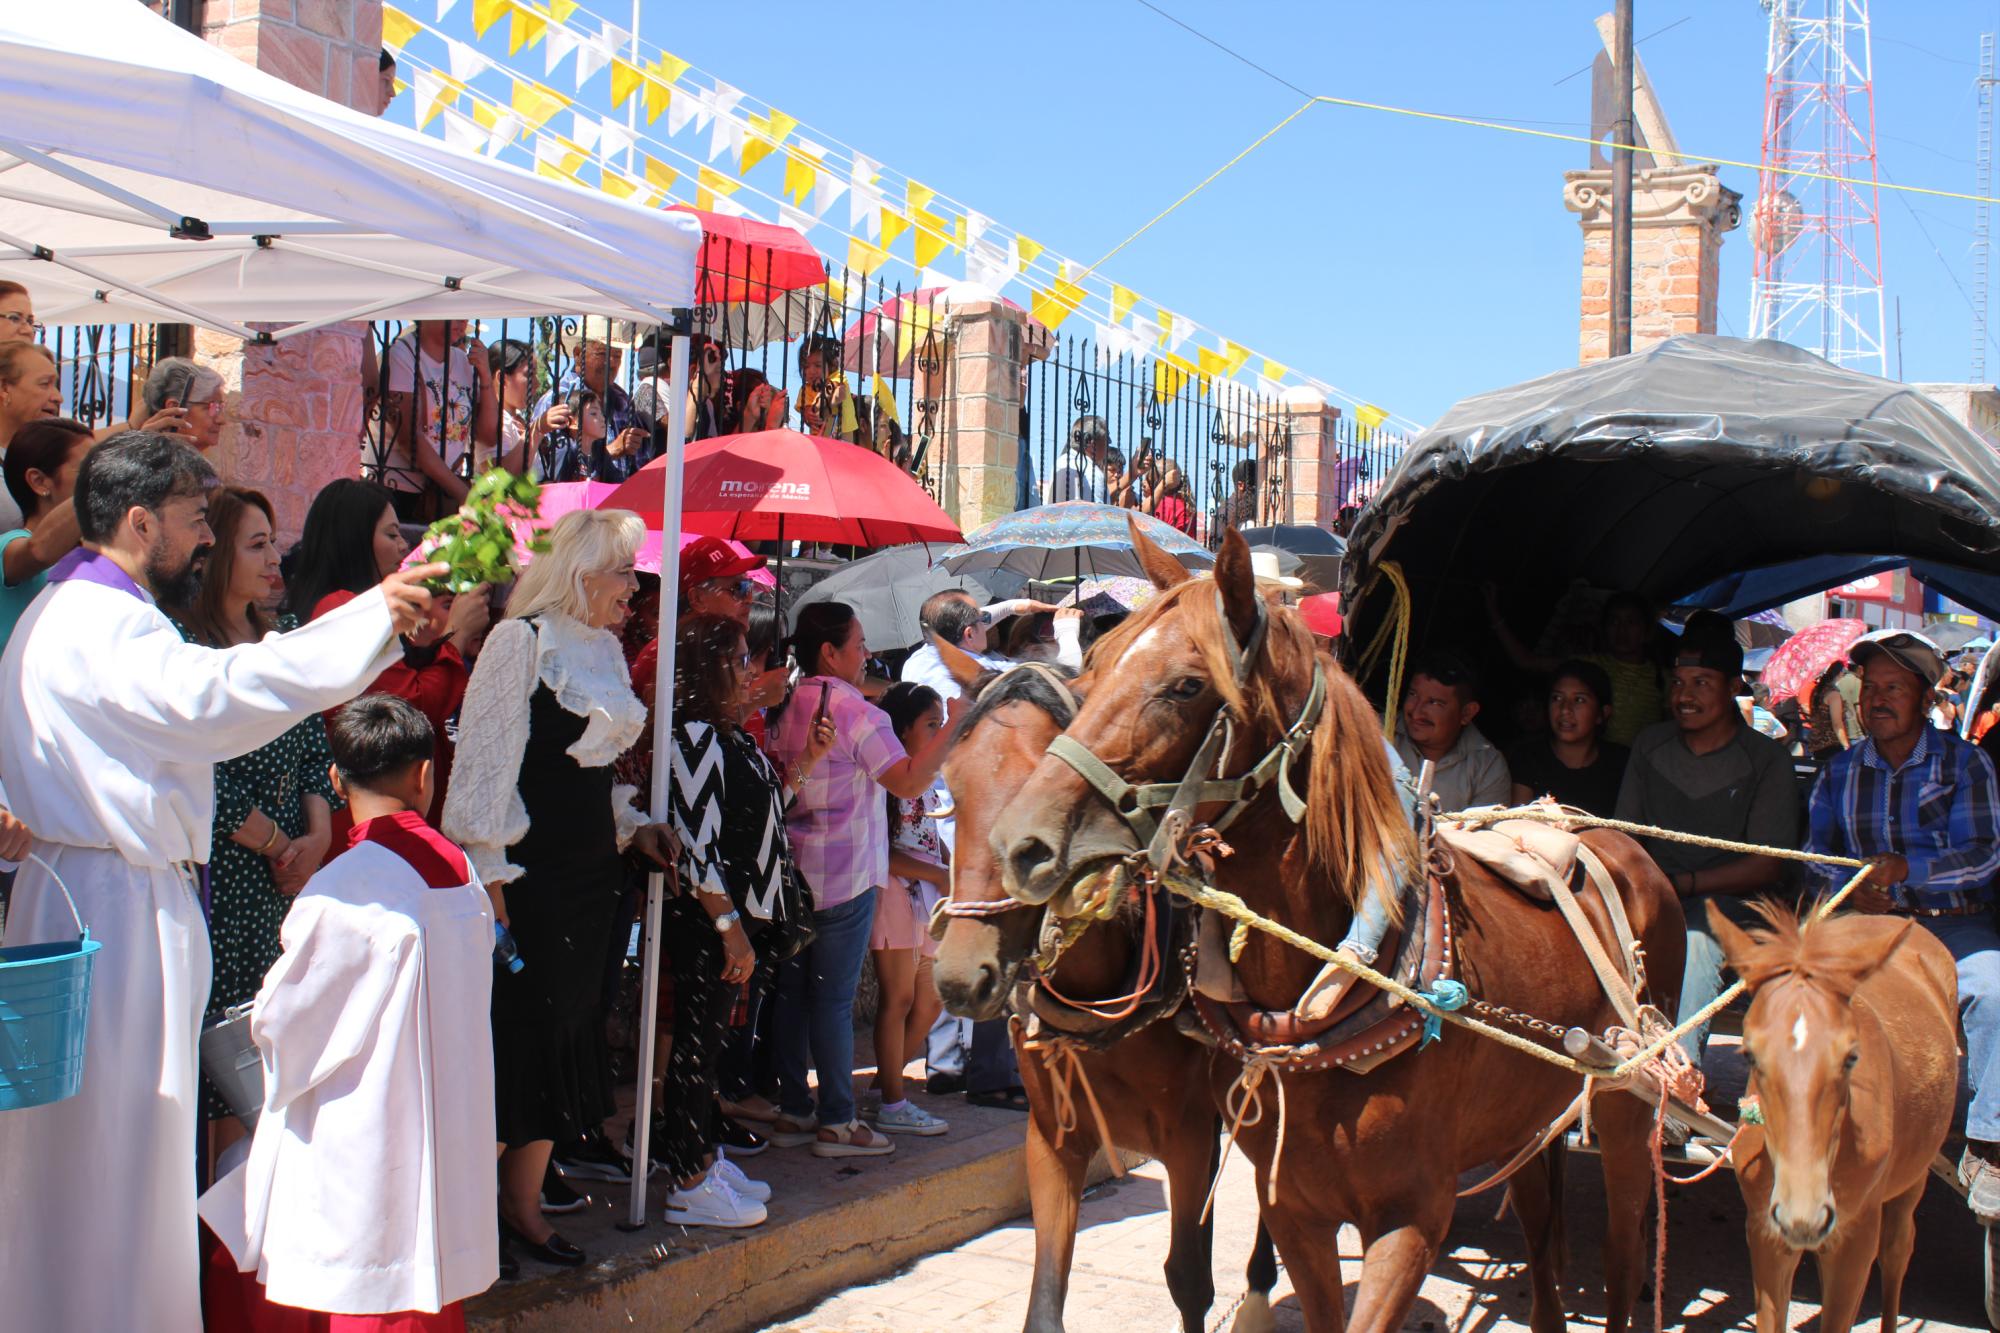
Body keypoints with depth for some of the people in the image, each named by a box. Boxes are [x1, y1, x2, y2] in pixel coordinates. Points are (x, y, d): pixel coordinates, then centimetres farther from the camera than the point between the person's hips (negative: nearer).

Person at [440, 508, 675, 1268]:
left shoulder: (604, 649, 16)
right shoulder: (522, 641, -8)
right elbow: (487, 759, -12)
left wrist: (633, 828, 13)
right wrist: (488, 873, -15)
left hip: (591, 865, 8)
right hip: (530, 868, -8)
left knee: (569, 1022, 9)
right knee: (521, 1025, -5)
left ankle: (523, 1200, 17)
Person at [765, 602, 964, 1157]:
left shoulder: (785, 709, 9)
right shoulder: (856, 711, -13)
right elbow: (909, 781, -20)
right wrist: (956, 722, -18)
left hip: (792, 875, 7)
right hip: (843, 875, -7)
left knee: (792, 993, 11)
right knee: (835, 1000, -2)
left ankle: (791, 1113, 16)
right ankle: (837, 1124, 4)